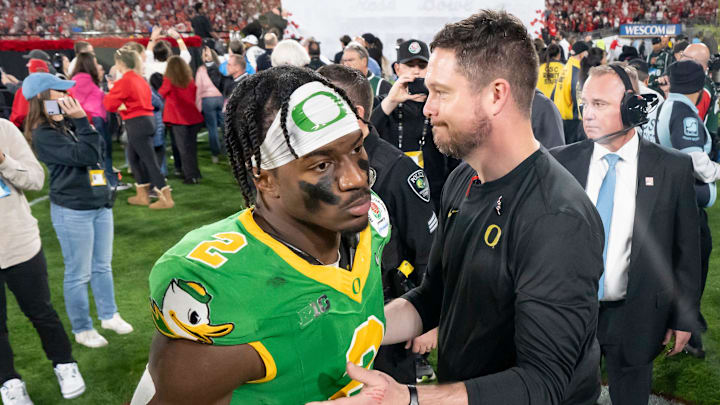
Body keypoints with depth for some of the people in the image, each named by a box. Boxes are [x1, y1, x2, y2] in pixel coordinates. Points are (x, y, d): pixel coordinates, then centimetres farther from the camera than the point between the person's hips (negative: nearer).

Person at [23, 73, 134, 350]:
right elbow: (86, 156, -22)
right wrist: (82, 121, -18)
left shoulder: (69, 123, 9)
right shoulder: (43, 134, -14)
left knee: (102, 266, 17)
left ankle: (109, 316, 32)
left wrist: (80, 121, -7)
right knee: (78, 274, 4)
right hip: (72, 211, -7)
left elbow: (100, 149, 2)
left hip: (100, 203, 7)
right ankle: (82, 329, 20)